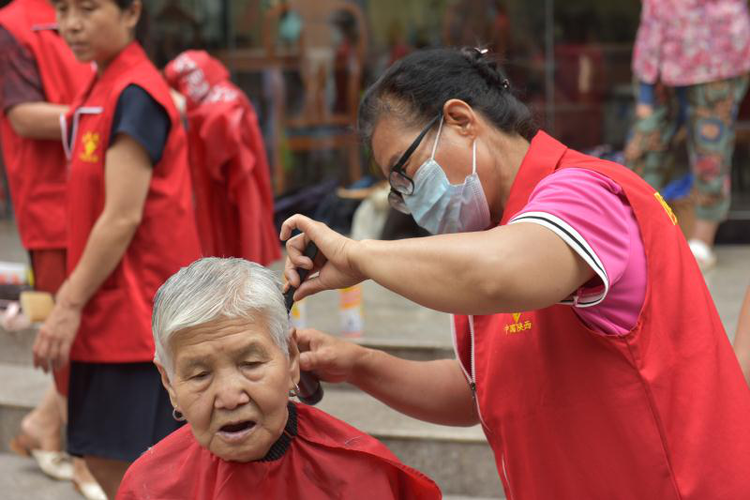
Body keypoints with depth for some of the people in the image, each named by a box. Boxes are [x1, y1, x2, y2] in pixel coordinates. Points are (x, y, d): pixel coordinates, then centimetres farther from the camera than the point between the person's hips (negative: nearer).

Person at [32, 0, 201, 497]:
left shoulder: (134, 95, -15)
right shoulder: (100, 91, 13)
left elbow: (123, 217, -19)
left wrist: (70, 304, -17)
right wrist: (71, 297, 15)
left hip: (136, 313, -9)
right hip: (108, 314, 9)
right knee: (103, 457, 13)